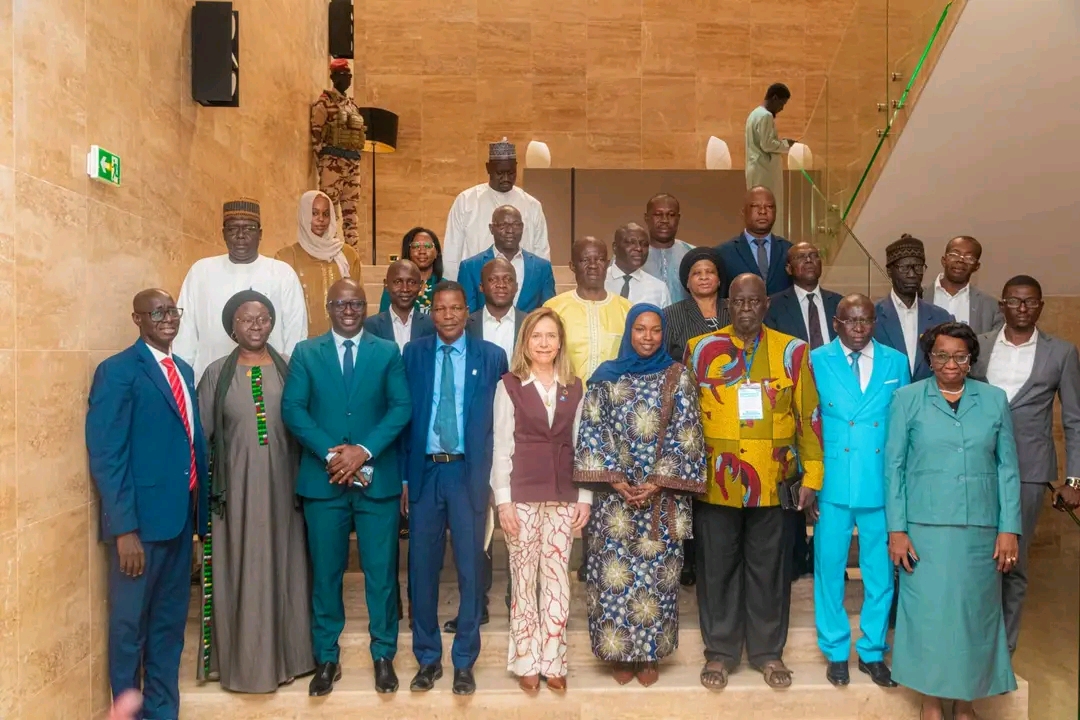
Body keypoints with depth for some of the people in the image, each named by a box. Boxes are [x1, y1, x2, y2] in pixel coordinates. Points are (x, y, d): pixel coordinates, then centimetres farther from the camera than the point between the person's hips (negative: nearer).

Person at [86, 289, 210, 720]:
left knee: (170, 620, 17)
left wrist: (199, 509, 10)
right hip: (142, 518, -7)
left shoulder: (184, 370, 13)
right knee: (130, 622, 9)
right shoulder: (117, 371, -9)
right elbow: (106, 455, -15)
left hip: (181, 514, 7)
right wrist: (125, 528, -19)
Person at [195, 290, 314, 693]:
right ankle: (243, 660, 21)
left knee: (282, 567, 11)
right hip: (236, 487, -1)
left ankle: (284, 654, 27)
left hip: (281, 485, 1)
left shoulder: (288, 369, 2)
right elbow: (201, 434, 3)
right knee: (240, 571, 7)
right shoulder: (217, 373, 2)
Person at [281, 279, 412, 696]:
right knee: (325, 573, 10)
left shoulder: (388, 352, 6)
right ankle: (326, 658, 26)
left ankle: (383, 655, 24)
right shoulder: (306, 353, 7)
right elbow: (292, 409, -3)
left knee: (381, 572, 7)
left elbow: (402, 408, -3)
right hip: (322, 479, 1)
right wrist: (330, 453, -15)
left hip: (377, 479, 0)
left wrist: (364, 450, -15)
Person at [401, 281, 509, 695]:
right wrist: (403, 475, 0)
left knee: (470, 569, 7)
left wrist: (495, 477, -3)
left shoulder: (492, 357, 1)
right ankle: (428, 658, 26)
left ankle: (464, 662, 23)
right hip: (424, 472, 1)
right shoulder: (413, 354, 5)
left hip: (469, 473, -1)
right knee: (422, 569, 8)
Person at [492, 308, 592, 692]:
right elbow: (501, 447, -3)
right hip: (522, 495, -2)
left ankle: (553, 660, 20)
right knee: (524, 579, 6)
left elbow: (581, 445, 8)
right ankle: (526, 661, 20)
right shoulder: (509, 386, 0)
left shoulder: (575, 388, 8)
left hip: (564, 497, 2)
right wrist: (503, 500, -8)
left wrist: (585, 496, 3)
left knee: (557, 578, 7)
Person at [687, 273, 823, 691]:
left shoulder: (792, 351, 1)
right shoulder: (700, 350, 0)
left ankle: (768, 652, 30)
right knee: (717, 567, 10)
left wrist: (812, 476, 2)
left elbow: (810, 417, 4)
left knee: (768, 568, 13)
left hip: (772, 482, 1)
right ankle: (720, 652, 26)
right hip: (715, 482, 0)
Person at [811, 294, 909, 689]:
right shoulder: (817, 361, -1)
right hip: (833, 484, -1)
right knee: (830, 567, 8)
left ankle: (873, 652, 29)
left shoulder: (896, 363, 5)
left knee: (881, 571, 11)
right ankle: (836, 652, 25)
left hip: (882, 484, 2)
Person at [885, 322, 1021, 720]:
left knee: (975, 611, 9)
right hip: (925, 527, -2)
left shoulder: (994, 399, 6)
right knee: (928, 611, 3)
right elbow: (893, 466, -1)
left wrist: (1009, 529, 0)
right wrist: (896, 529, -6)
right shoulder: (907, 398, 0)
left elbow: (1008, 468, 6)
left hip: (980, 528, 2)